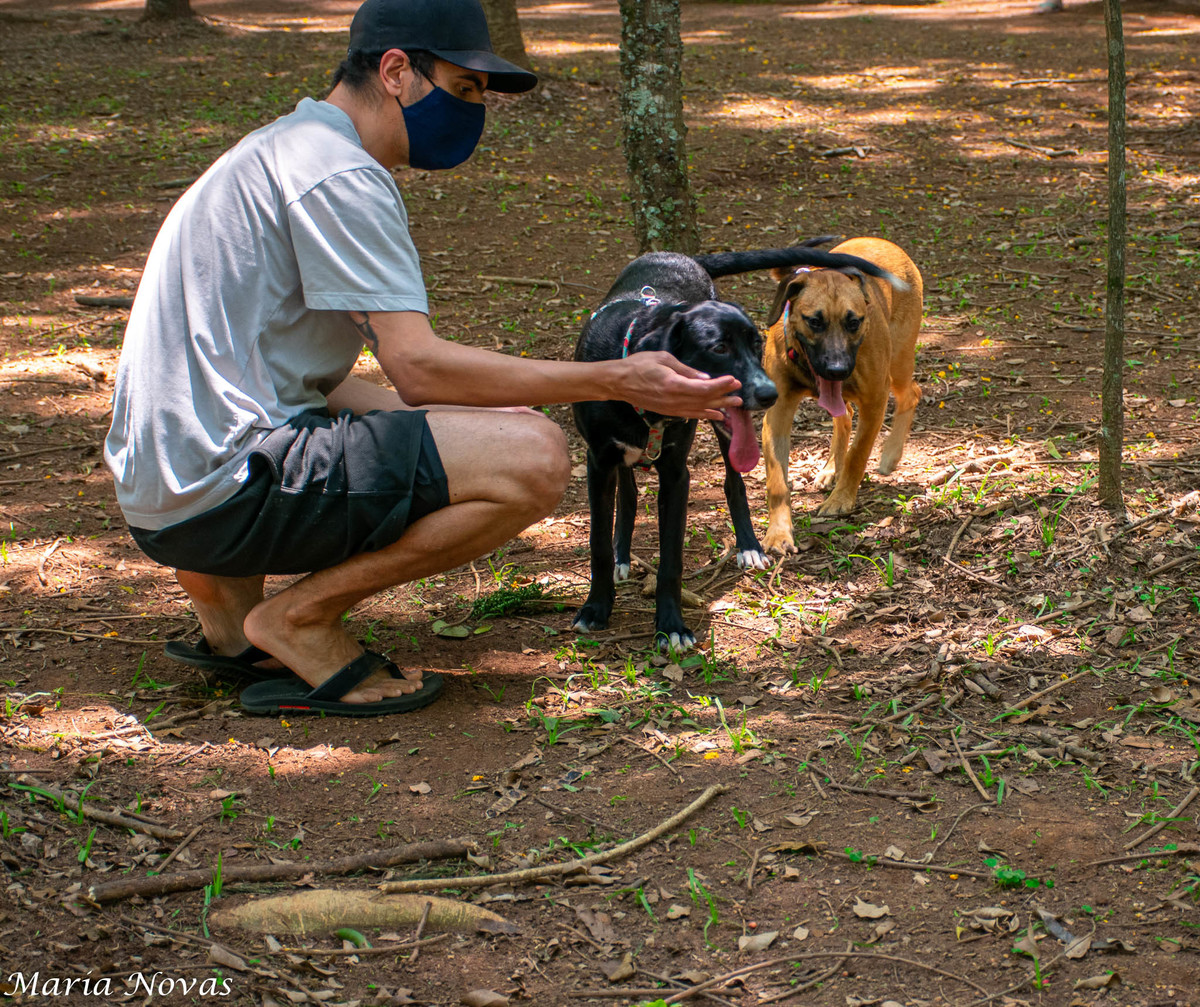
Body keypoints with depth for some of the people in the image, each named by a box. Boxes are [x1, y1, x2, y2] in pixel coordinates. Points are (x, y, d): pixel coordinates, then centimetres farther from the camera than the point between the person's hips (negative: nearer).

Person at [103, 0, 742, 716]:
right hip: (222, 492, -10)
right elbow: (419, 366, -18)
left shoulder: (286, 150, 20)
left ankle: (230, 604, 15)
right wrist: (617, 381, -16)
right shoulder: (337, 174, -11)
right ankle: (300, 619, -6)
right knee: (536, 460, -17)